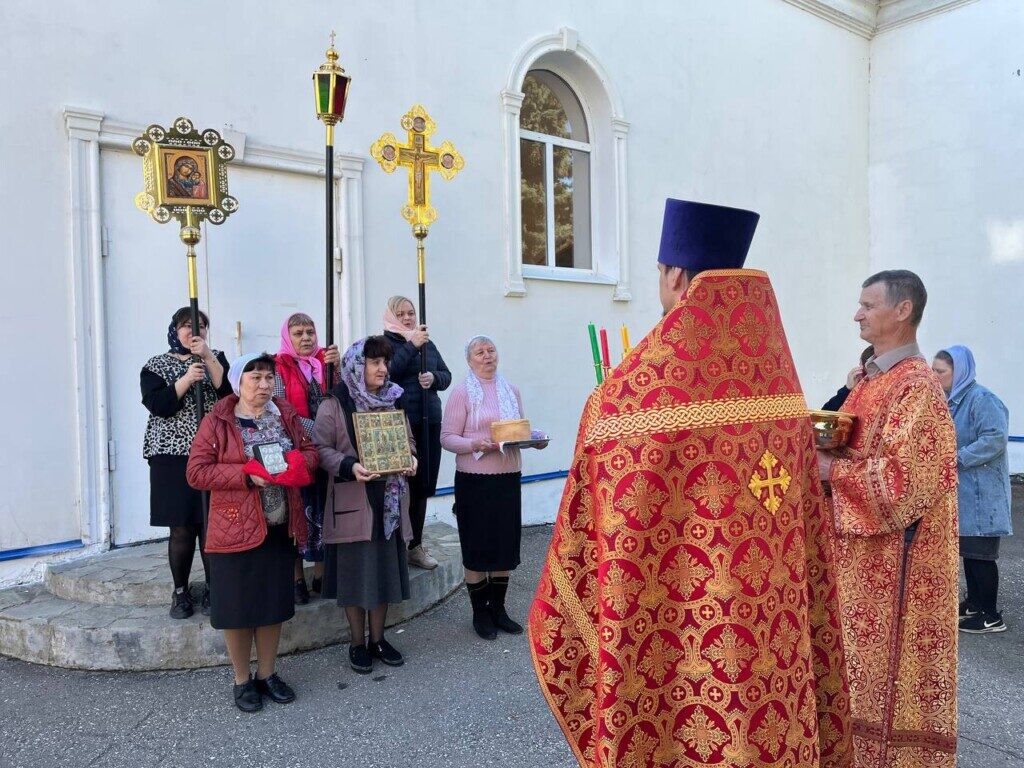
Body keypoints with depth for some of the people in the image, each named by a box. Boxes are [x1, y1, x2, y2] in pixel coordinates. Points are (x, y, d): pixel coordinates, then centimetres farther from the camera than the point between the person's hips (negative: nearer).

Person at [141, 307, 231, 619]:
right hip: (174, 457, -1)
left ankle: (212, 590, 10)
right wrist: (187, 379, -17)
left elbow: (229, 392, -5)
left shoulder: (216, 359, 14)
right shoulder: (156, 366, 9)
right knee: (182, 528, -1)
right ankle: (180, 593, 14)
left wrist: (208, 356, -12)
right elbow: (158, 405, -7)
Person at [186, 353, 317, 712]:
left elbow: (309, 450, 11)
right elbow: (196, 472, -12)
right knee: (237, 605, 6)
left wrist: (298, 464, -13)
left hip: (280, 527, 4)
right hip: (236, 528, -4)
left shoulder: (285, 414, 5)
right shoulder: (217, 422, -8)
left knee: (274, 602, 14)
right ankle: (242, 680, 25)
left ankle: (267, 674, 31)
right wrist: (247, 475, -21)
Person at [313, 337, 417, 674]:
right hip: (352, 502, -4)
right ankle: (357, 643, 20)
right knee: (355, 571, 3)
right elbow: (321, 449, -10)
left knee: (385, 568, 10)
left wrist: (411, 459, -5)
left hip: (389, 500, 5)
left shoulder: (393, 401, 9)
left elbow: (408, 440, 16)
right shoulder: (334, 405, -7)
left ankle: (378, 639, 26)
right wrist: (350, 466, -25)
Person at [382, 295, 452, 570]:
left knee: (423, 487, 9)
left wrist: (434, 377, -5)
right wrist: (411, 346, -19)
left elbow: (447, 376, 16)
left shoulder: (427, 343, 15)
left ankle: (415, 545, 21)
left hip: (429, 423, 5)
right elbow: (388, 372, -16)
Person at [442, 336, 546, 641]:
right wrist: (475, 444, -24)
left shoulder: (510, 390, 11)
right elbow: (447, 437, -8)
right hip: (475, 479, -5)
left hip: (509, 476, 5)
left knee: (506, 545, 11)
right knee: (477, 547, 5)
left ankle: (498, 608, 27)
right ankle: (480, 613, 20)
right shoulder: (461, 393, -4)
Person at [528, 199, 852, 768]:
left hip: (674, 665, -5)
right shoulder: (780, 384, -3)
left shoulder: (628, 395, -20)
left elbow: (586, 540, -13)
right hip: (776, 660, 5)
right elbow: (808, 534, 5)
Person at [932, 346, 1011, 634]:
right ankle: (974, 602, 29)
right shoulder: (949, 400, 10)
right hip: (960, 491, 9)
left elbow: (996, 438, -25)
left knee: (980, 553, -2)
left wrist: (957, 459, -23)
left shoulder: (981, 399, -17)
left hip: (981, 494, -9)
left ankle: (991, 616, 8)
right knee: (967, 549, 16)